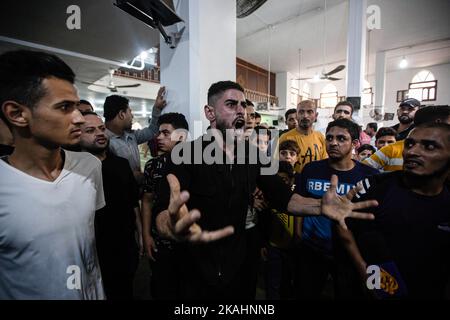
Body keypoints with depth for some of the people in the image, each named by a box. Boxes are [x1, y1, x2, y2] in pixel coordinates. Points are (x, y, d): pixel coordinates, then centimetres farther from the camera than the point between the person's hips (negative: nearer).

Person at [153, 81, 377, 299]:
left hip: (237, 267, 4)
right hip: (197, 272, -4)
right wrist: (174, 228, -54)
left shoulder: (251, 155, -2)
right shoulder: (186, 155, -18)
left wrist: (320, 206, -23)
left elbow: (281, 196, -3)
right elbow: (162, 213, -29)